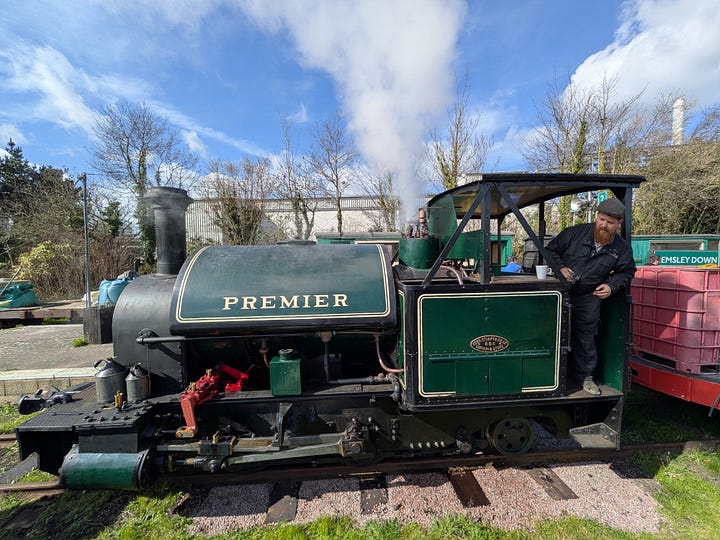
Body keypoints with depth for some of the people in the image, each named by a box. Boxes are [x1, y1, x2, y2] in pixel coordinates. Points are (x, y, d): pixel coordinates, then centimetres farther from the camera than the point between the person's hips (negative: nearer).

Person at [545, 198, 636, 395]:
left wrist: (611, 286, -9)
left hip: (589, 297, 2)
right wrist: (560, 268, -15)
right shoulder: (575, 233, -9)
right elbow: (552, 250, 1)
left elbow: (626, 273, 10)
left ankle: (585, 375, 27)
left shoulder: (622, 248, -1)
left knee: (585, 336, 9)